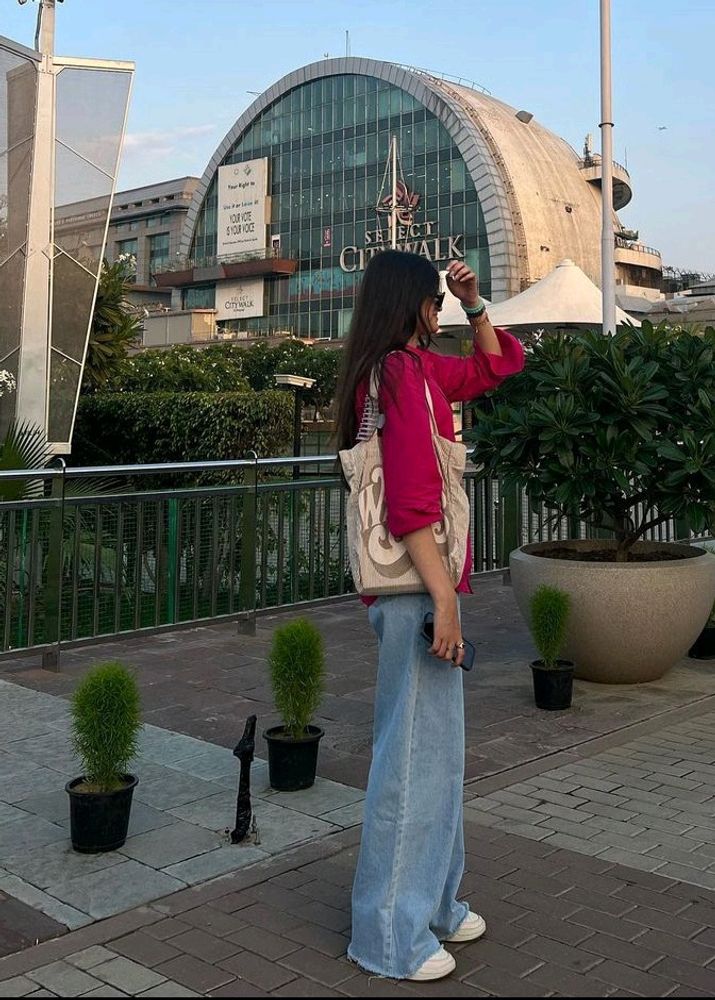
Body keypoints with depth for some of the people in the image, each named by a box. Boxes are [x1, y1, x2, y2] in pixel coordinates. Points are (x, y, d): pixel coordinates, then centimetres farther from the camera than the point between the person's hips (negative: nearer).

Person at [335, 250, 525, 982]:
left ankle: (431, 901, 31)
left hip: (424, 584, 11)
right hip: (416, 589, -11)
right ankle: (391, 934, 10)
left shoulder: (419, 368, 16)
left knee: (435, 748, 17)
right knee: (415, 754, -3)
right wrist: (443, 598, -22)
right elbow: (411, 498, -22)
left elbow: (499, 365, 31)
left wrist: (474, 305, 17)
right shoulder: (401, 371, -14)